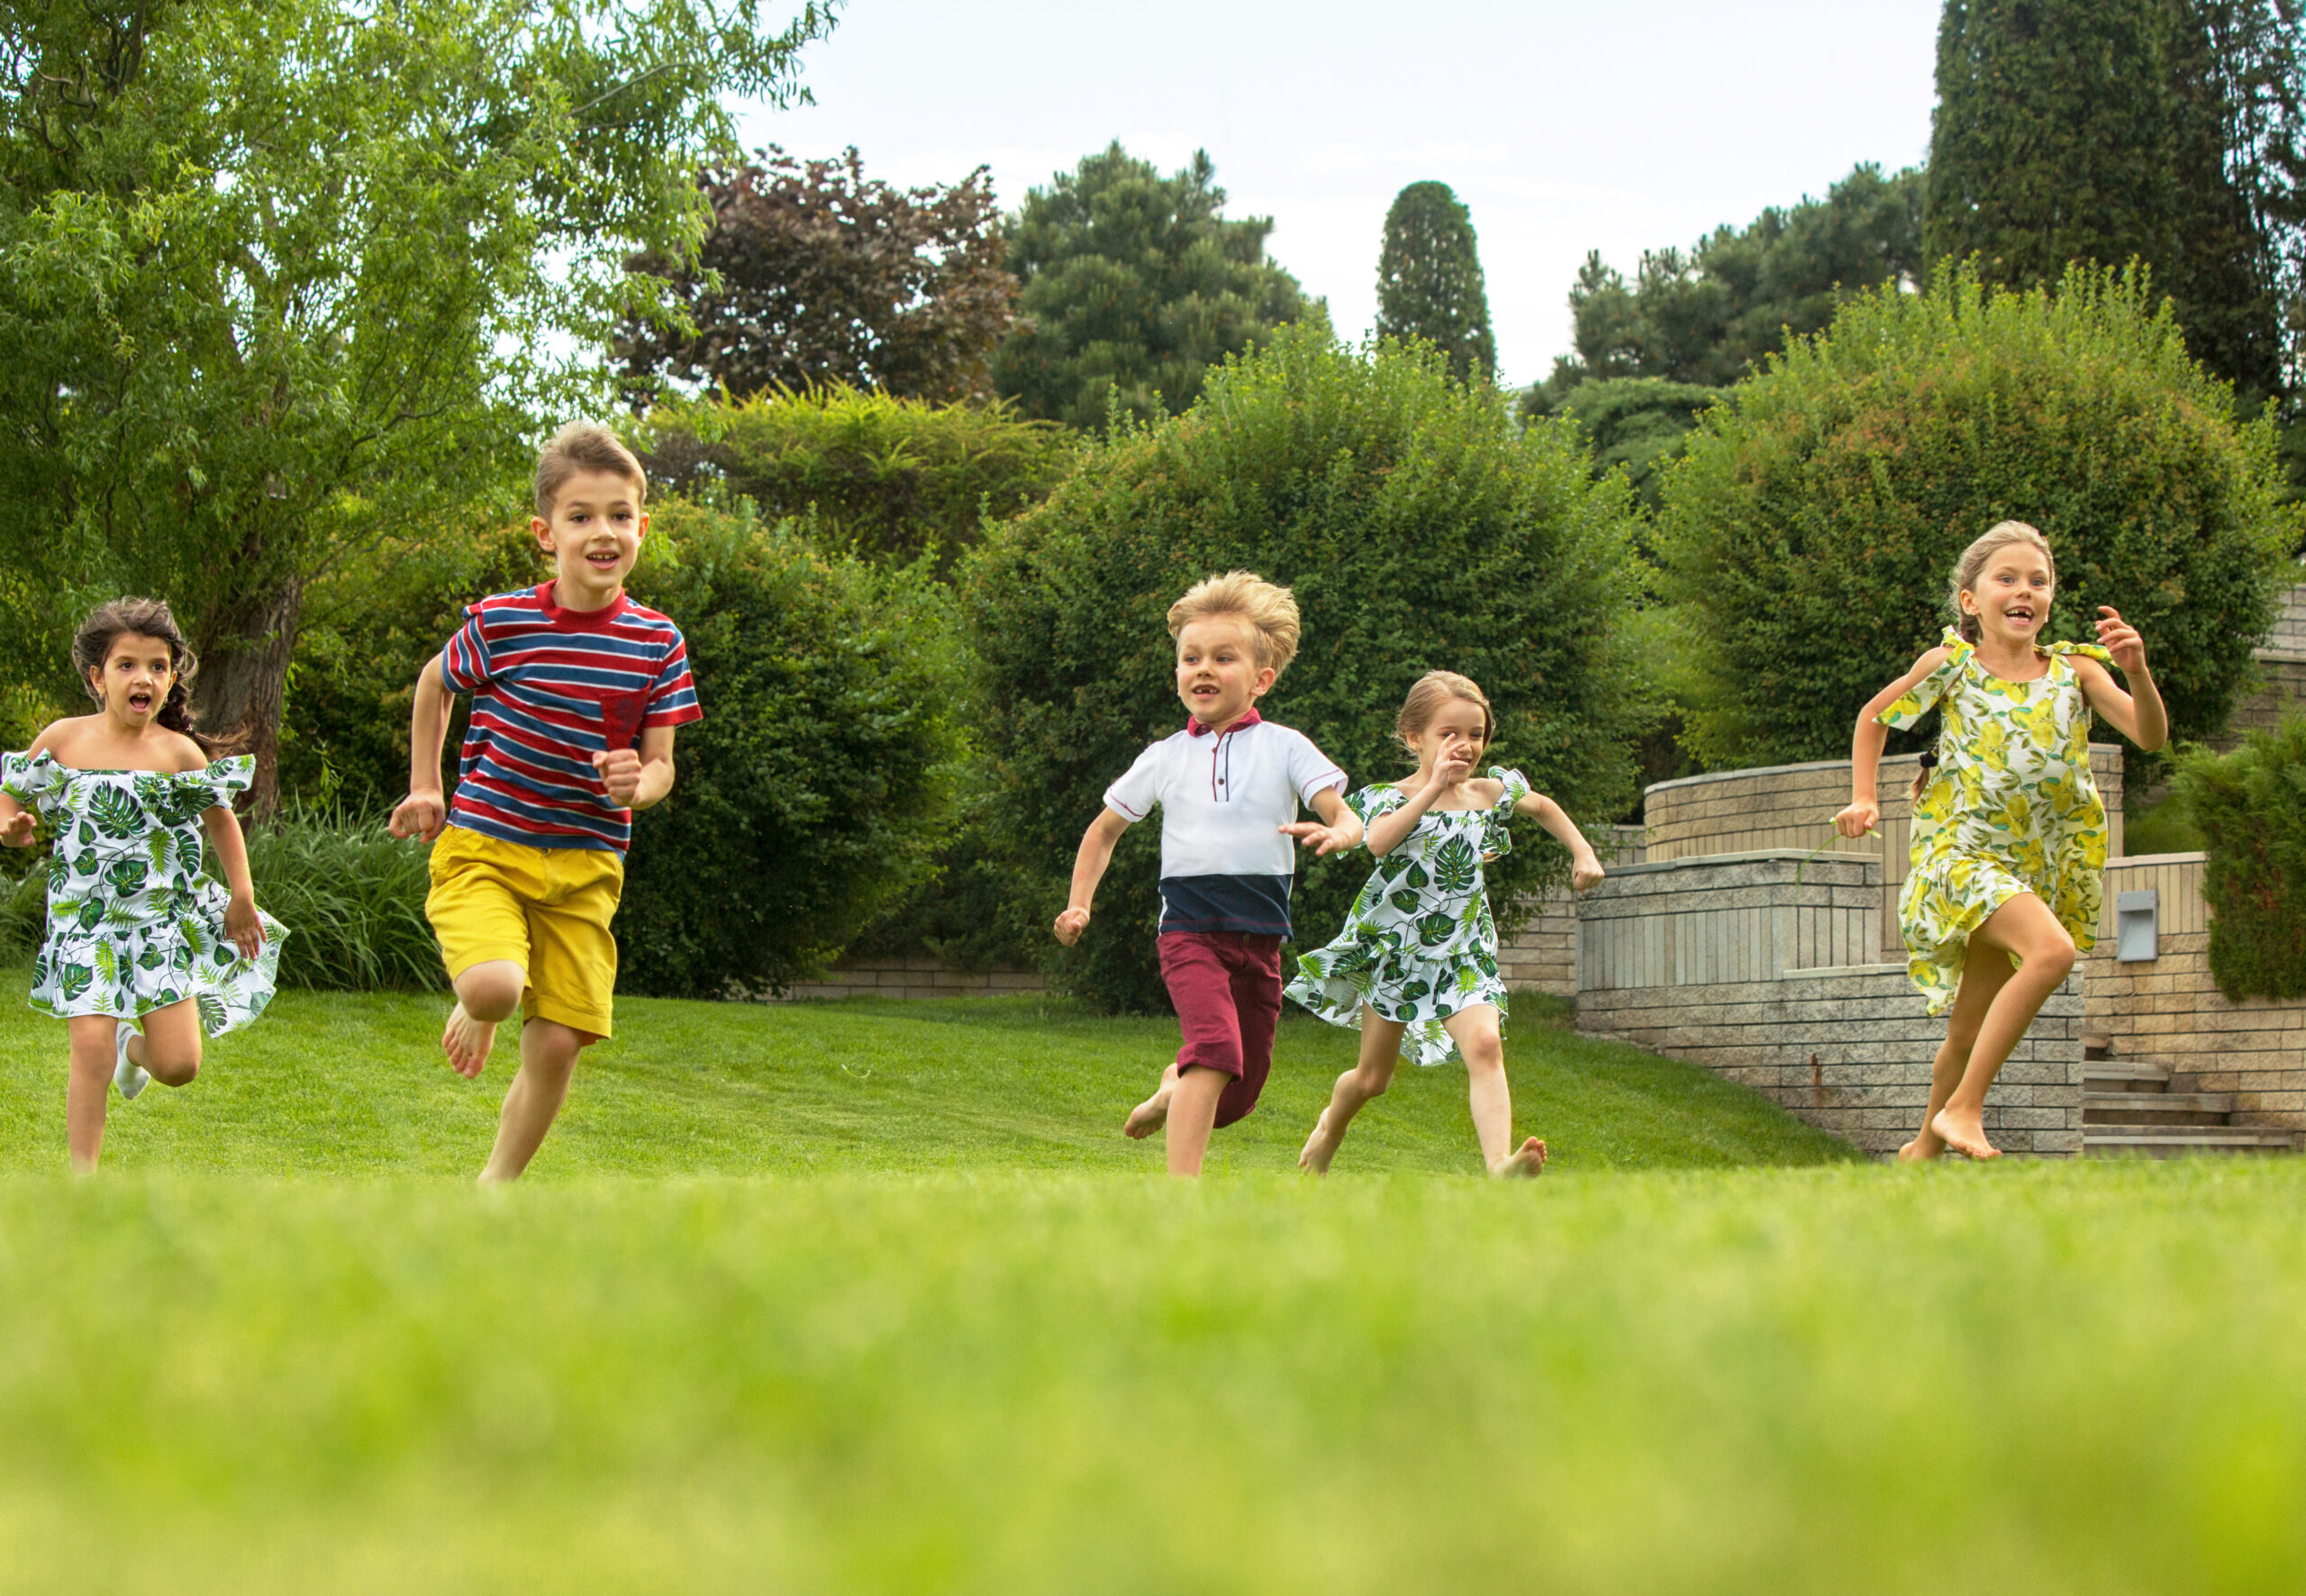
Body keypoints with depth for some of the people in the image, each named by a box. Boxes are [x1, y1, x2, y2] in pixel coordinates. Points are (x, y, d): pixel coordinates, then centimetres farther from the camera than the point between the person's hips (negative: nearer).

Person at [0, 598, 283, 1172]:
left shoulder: (179, 752, -2)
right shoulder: (62, 739, -2)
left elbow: (221, 819, 11)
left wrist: (242, 898, 9)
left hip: (164, 918, 1)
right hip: (85, 916, -1)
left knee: (180, 1065, -5)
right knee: (91, 1048, -14)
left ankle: (138, 1047, 33)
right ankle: (83, 1177, 0)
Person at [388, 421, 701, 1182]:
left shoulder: (657, 643, -2)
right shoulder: (501, 623, -9)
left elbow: (662, 767, 1)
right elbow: (434, 687, 11)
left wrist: (638, 784, -22)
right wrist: (425, 790, 10)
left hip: (584, 864, 3)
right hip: (483, 844, -3)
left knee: (557, 1046, 0)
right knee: (496, 988, -29)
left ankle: (494, 1189, 22)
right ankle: (473, 1011, 11)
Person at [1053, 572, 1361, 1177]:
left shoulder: (1284, 748, 3)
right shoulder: (1166, 758, 7)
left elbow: (1346, 816, -7)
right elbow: (1104, 830, 20)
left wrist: (1336, 833, -31)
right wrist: (1079, 904, 9)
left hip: (1259, 935, 2)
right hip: (1190, 927, -2)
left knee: (1238, 1095, 9)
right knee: (1216, 1046, -27)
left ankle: (1175, 1085, 44)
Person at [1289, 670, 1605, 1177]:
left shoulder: (1491, 793, 3)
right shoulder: (1394, 797, -9)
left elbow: (1543, 807, 25)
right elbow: (1379, 842, -33)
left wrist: (1582, 853, 14)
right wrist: (1434, 787, -35)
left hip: (1462, 954, 2)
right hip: (1394, 950, -2)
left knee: (1484, 1046, -26)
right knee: (1372, 1077, 13)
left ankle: (1500, 1164, -38)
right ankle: (1330, 1126, 46)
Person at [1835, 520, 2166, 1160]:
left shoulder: (2074, 670, -1)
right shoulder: (1951, 664, -5)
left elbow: (2151, 736, -11)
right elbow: (1874, 716, 11)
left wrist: (2137, 672, -28)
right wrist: (1863, 799, 2)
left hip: (2037, 865, 4)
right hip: (1961, 849, -4)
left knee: (1969, 1031, 11)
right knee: (2051, 949, -31)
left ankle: (1925, 1144, 34)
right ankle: (1963, 1107, -22)